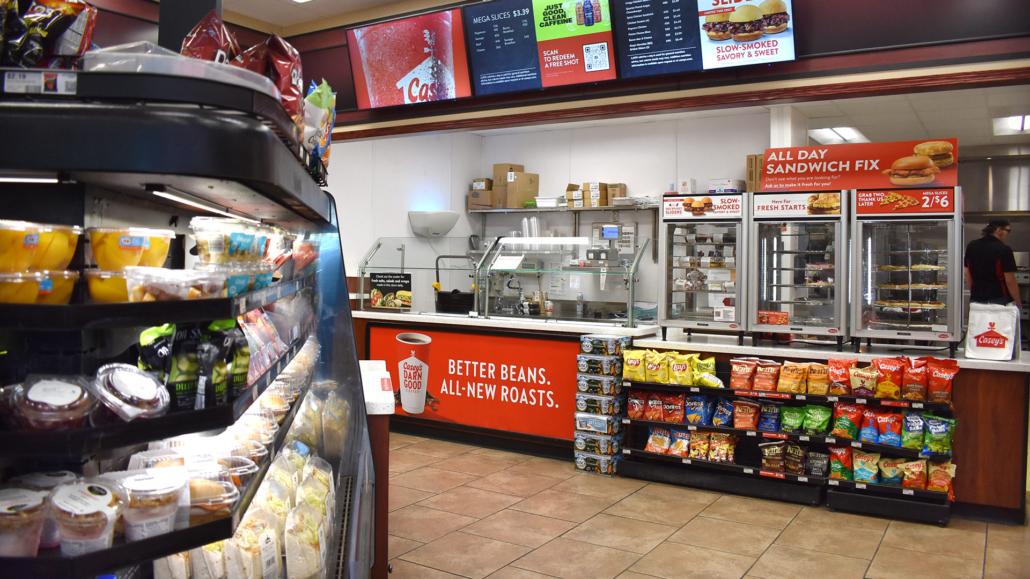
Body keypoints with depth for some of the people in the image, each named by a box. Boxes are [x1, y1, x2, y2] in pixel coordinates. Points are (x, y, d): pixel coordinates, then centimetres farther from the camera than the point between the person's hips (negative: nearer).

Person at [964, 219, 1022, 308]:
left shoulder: (971, 246, 5)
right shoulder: (1004, 250, -12)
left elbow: (967, 274, 12)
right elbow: (1010, 282, -12)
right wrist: (1018, 304, -1)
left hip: (976, 298, 5)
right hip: (999, 298, -5)